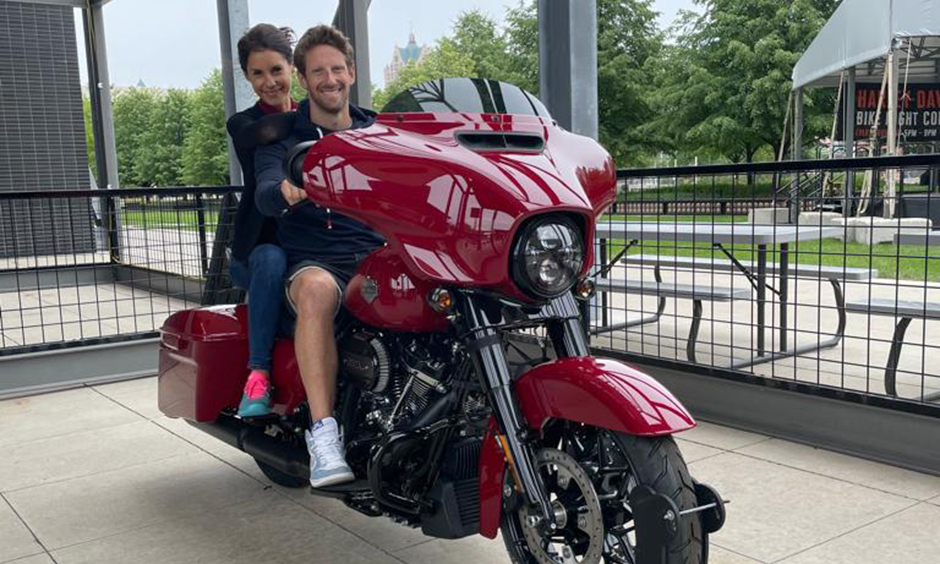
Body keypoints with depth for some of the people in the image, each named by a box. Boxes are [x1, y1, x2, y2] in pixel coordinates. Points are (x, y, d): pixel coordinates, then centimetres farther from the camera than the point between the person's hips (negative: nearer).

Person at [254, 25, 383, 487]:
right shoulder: (282, 136, 10)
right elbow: (263, 193, -9)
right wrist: (285, 193, -35)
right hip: (313, 260, -2)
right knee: (317, 289, -39)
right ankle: (323, 432, -39)